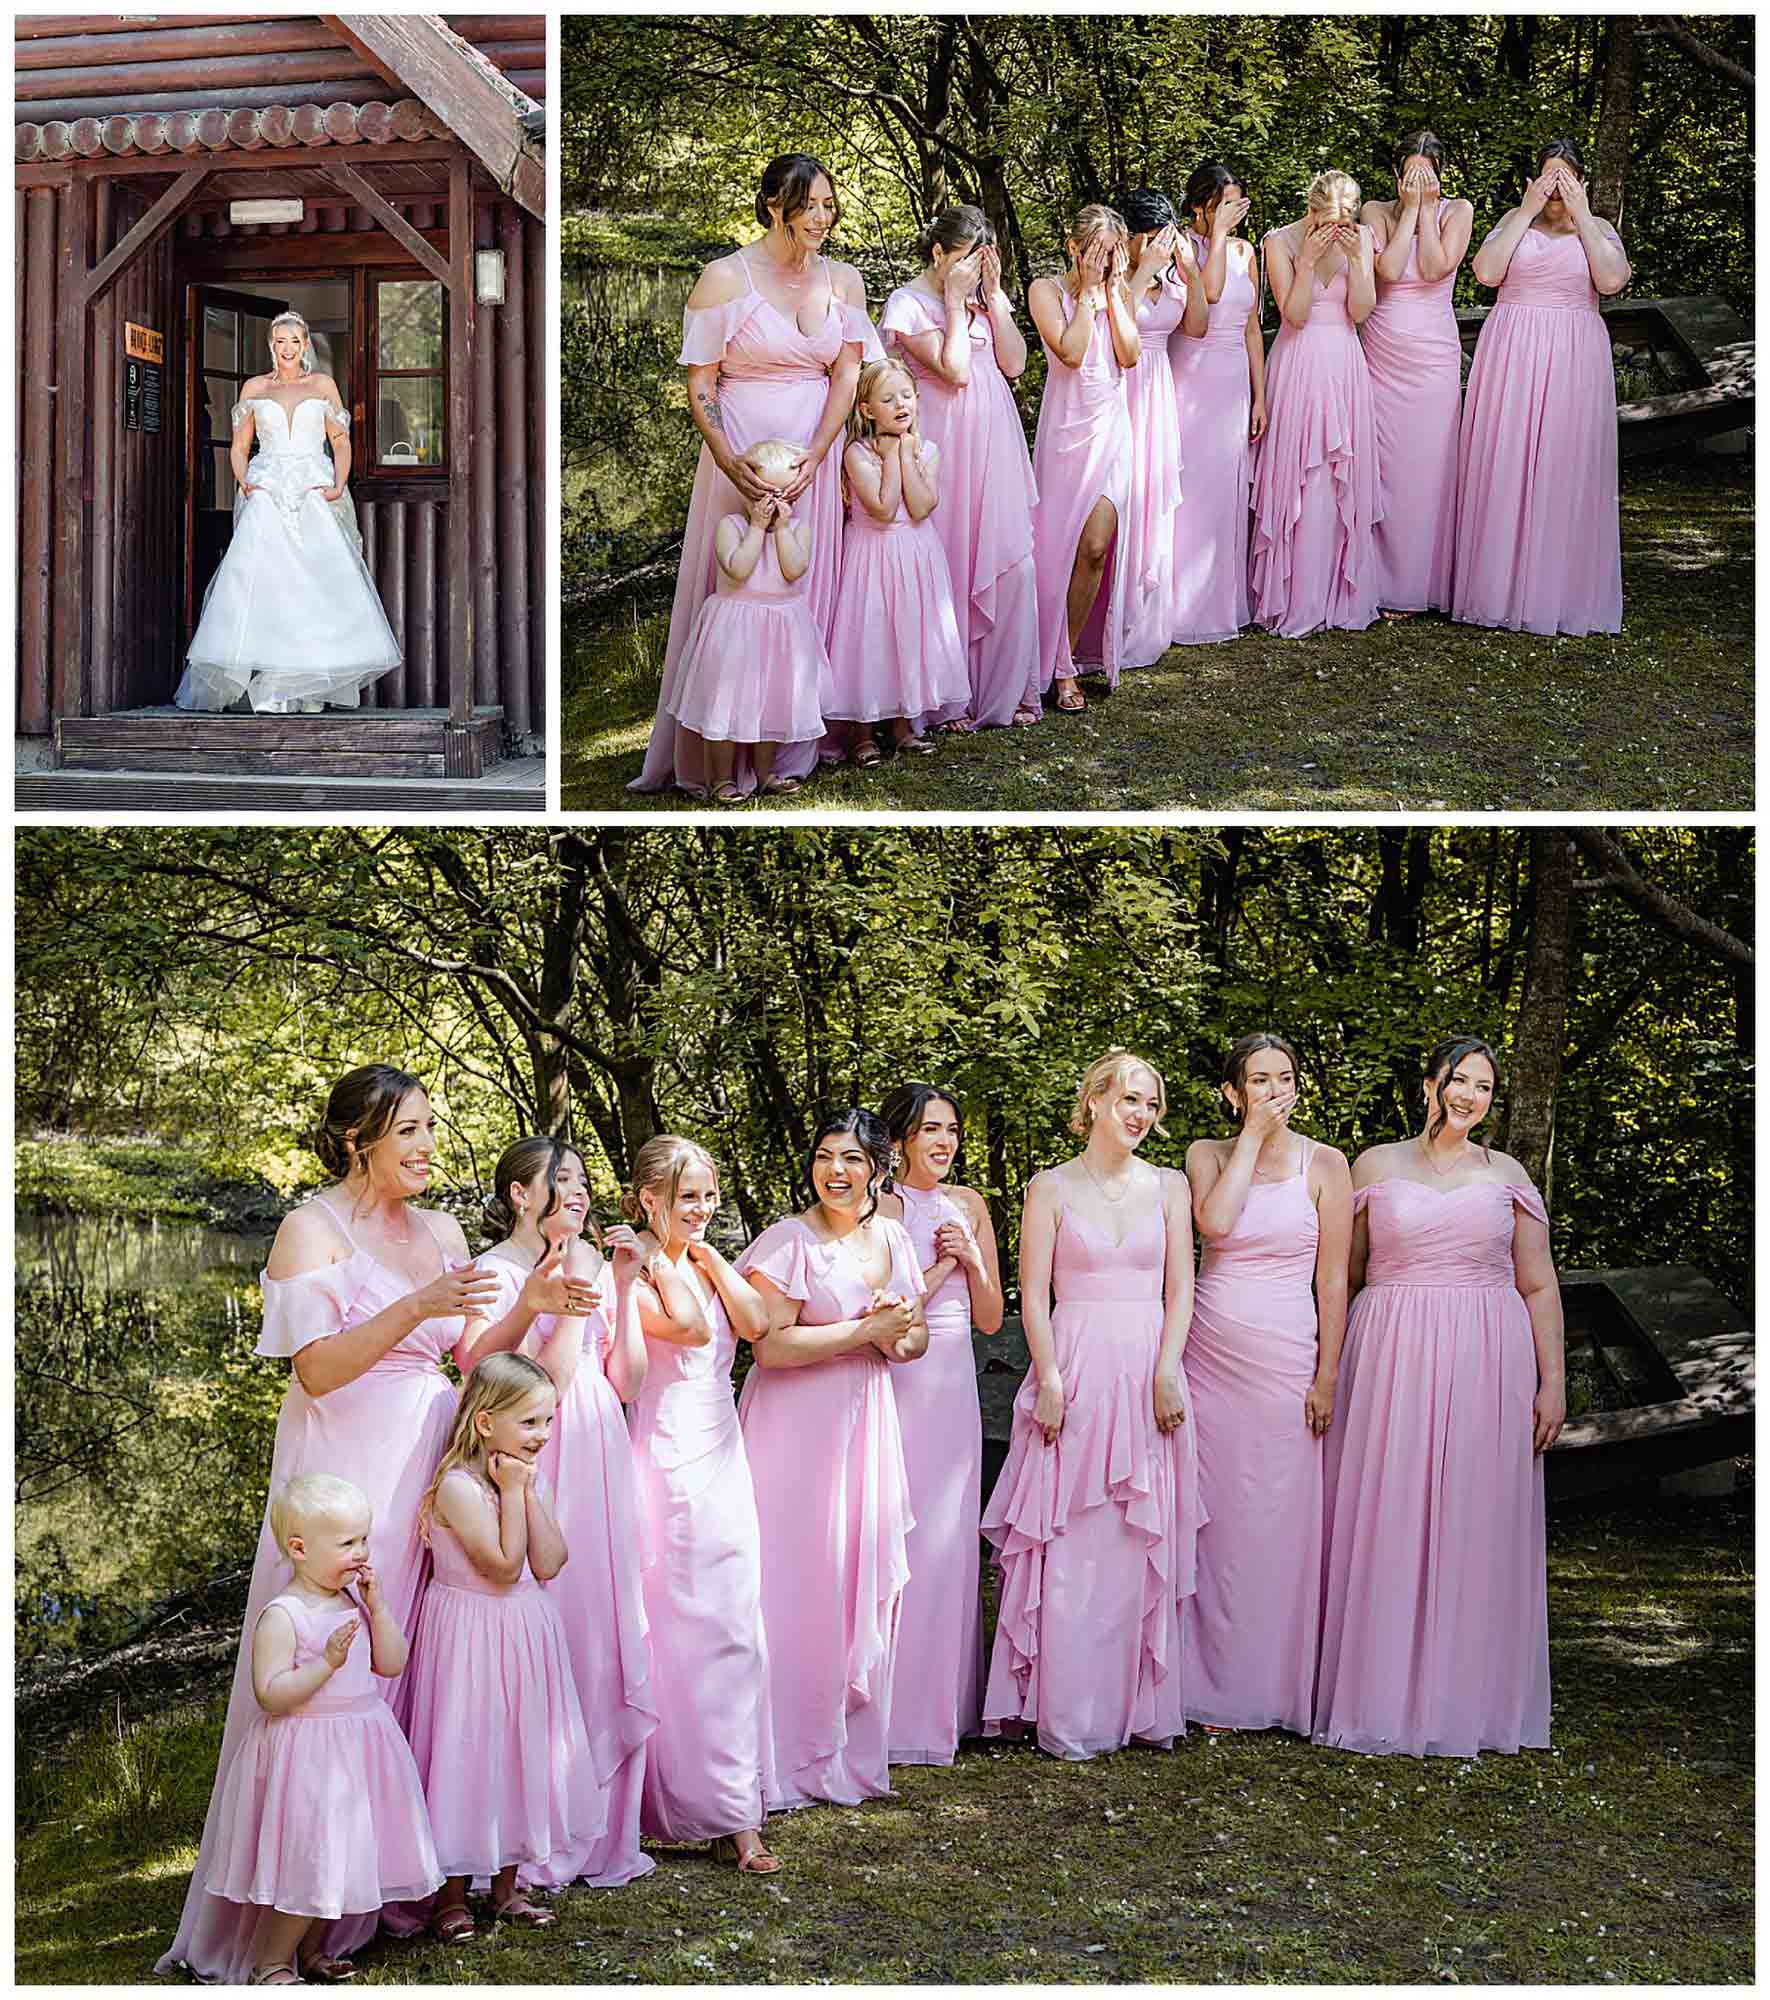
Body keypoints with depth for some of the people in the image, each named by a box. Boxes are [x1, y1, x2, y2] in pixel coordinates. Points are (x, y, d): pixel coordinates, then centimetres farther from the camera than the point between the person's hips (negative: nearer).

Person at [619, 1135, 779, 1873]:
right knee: (685, 1632, -4)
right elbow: (688, 1326, -24)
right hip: (668, 1460, -7)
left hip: (723, 1459, 8)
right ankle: (729, 1811, 1)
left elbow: (754, 1323, 1)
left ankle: (733, 1811, 10)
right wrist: (657, 1260, -15)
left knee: (732, 1631, 5)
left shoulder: (706, 1264, 15)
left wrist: (709, 1256, 0)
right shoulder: (632, 1272, -9)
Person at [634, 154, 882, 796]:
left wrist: (813, 458, -14)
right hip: (743, 455, -4)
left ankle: (792, 749, 17)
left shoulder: (844, 280, 6)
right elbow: (700, 384, -6)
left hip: (816, 452, 4)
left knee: (808, 591, 7)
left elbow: (846, 376, 1)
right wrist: (727, 459, -21)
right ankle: (719, 756, 9)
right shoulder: (725, 278, -6)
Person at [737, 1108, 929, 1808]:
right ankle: (788, 1757, 2)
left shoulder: (892, 1240, 10)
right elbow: (771, 1345, -18)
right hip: (797, 1428, -6)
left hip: (865, 1426, 6)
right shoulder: (790, 1240, -10)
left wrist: (896, 1338, -4)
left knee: (864, 1582, 7)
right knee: (794, 1585, -5)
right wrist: (868, 1329, -15)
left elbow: (916, 1338, 20)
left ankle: (850, 1752, 16)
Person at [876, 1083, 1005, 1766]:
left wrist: (973, 1258, -5)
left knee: (947, 1541, 6)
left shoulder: (968, 1205, 11)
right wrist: (940, 1265, -12)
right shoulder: (877, 1210, -5)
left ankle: (942, 1702, 15)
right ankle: (894, 1713, 0)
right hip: (894, 1383, -5)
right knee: (895, 1537, -7)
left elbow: (990, 1319, 11)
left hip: (954, 1388, 5)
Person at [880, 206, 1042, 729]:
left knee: (1010, 563, 3)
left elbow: (1014, 364, 2)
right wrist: (955, 302, -13)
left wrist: (993, 296, -2)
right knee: (949, 566, -2)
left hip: (995, 444, 6)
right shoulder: (909, 303, -7)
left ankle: (1006, 690, 13)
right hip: (945, 445, -6)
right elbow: (954, 369, -17)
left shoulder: (984, 296, 13)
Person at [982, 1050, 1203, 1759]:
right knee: (1070, 1547, -5)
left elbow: (1180, 1288, 7)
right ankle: (1069, 1718, -1)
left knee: (1144, 1545, 3)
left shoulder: (1168, 1186, 11)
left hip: (1149, 1373, 2)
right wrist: (1049, 1378, -10)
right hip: (1075, 1368, -2)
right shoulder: (1051, 1189, 4)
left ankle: (1141, 1705, 10)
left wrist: (1167, 1370, -6)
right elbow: (1034, 1294, 0)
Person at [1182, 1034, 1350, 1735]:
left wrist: (1327, 1375, -6)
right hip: (1210, 1354, 2)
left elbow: (1332, 1280, 0)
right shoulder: (1208, 1155, 7)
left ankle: (1277, 1684, 9)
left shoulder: (1323, 1165, 3)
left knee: (1281, 1519, 0)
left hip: (1286, 1360, -1)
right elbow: (1215, 1222, -15)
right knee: (1213, 1515, 2)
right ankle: (1214, 1684, 11)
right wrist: (1252, 1135, -10)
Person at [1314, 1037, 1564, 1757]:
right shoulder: (1377, 1166, 8)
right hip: (1389, 1365, 0)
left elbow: (1538, 1286, 7)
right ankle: (1380, 1694, 7)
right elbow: (1343, 1274, 9)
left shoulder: (1506, 1176, 9)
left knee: (1475, 1529, 2)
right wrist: (1329, 1374, 2)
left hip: (1484, 1371, 1)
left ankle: (1464, 1699, 11)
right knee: (1384, 1528, -1)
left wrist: (1552, 1381, 0)